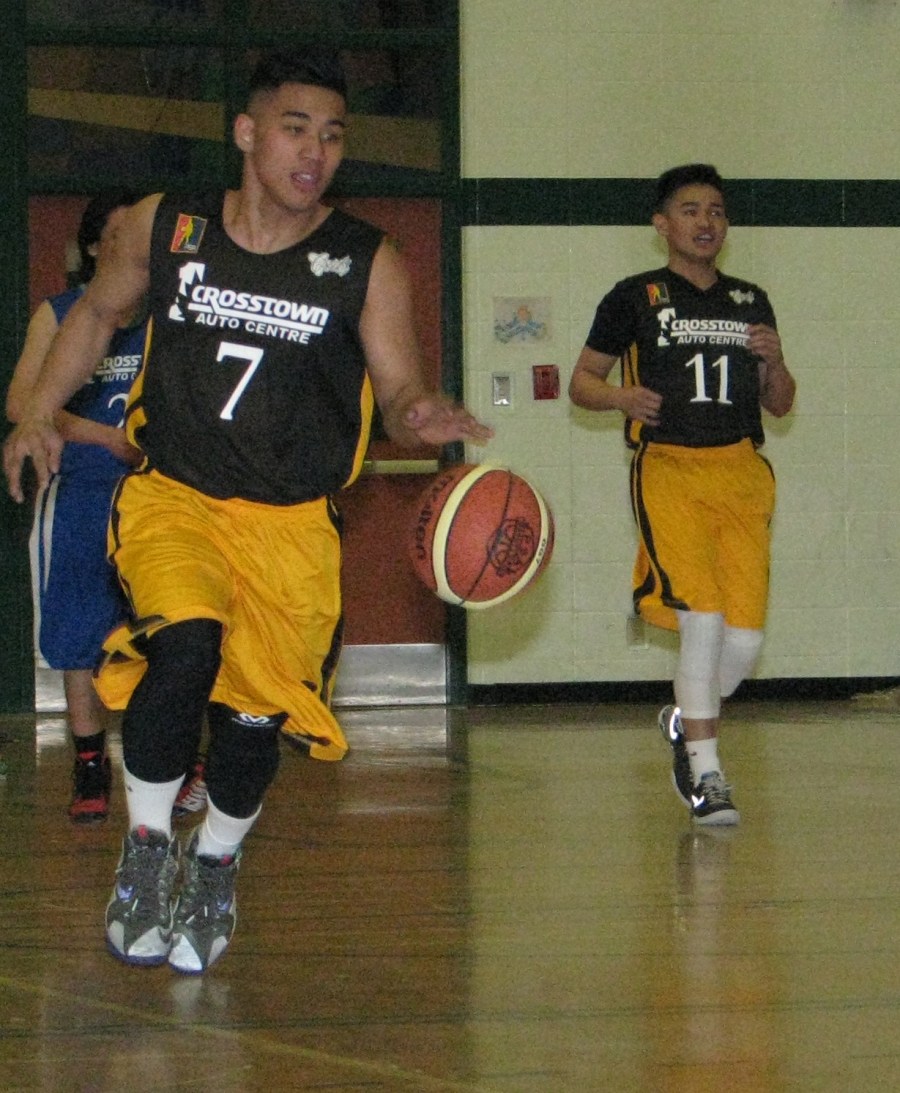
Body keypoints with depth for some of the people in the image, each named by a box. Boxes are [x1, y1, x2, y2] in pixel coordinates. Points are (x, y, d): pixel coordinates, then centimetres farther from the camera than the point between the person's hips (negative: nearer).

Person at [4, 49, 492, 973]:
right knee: (185, 644, -27)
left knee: (258, 707, 3)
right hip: (172, 494, -1)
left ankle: (215, 866, 35)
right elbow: (96, 313, 16)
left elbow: (399, 392, -4)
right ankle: (146, 846, -6)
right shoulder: (163, 228, -2)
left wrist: (423, 415, -27)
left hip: (290, 521, 1)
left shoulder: (368, 266, -6)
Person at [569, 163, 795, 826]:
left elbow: (780, 405, 21)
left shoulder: (751, 303, 17)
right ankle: (705, 771, -7)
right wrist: (621, 396, -11)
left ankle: (688, 721, 26)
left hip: (741, 472, 4)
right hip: (669, 467, -4)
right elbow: (581, 382, 10)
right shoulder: (635, 299, 6)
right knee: (701, 615, -18)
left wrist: (774, 362, 0)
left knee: (746, 635, -5)